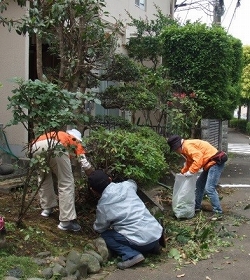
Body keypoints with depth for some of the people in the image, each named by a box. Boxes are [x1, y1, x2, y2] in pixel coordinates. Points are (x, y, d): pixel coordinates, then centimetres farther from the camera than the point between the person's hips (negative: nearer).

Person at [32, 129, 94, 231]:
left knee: (43, 178, 31)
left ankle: (46, 208, 37)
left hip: (36, 145, 5)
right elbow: (86, 166, 27)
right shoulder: (75, 141, 33)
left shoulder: (57, 135, 45)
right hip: (56, 146, -5)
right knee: (66, 184, 7)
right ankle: (66, 221, 5)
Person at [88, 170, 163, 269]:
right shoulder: (126, 185, 4)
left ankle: (132, 255, -7)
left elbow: (99, 228, 13)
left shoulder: (103, 205, -6)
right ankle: (152, 246, 16)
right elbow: (133, 183, 32)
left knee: (105, 235, 11)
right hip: (157, 232, 6)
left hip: (143, 241, -6)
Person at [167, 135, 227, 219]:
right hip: (210, 164, 11)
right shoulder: (186, 148, 16)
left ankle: (218, 212, -10)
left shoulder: (188, 146, -17)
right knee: (199, 184, 18)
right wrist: (183, 172, 24)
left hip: (215, 162, -11)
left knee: (209, 188, -16)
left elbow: (198, 158, -29)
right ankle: (197, 207, 29)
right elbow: (189, 162, 29)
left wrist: (191, 172, -24)